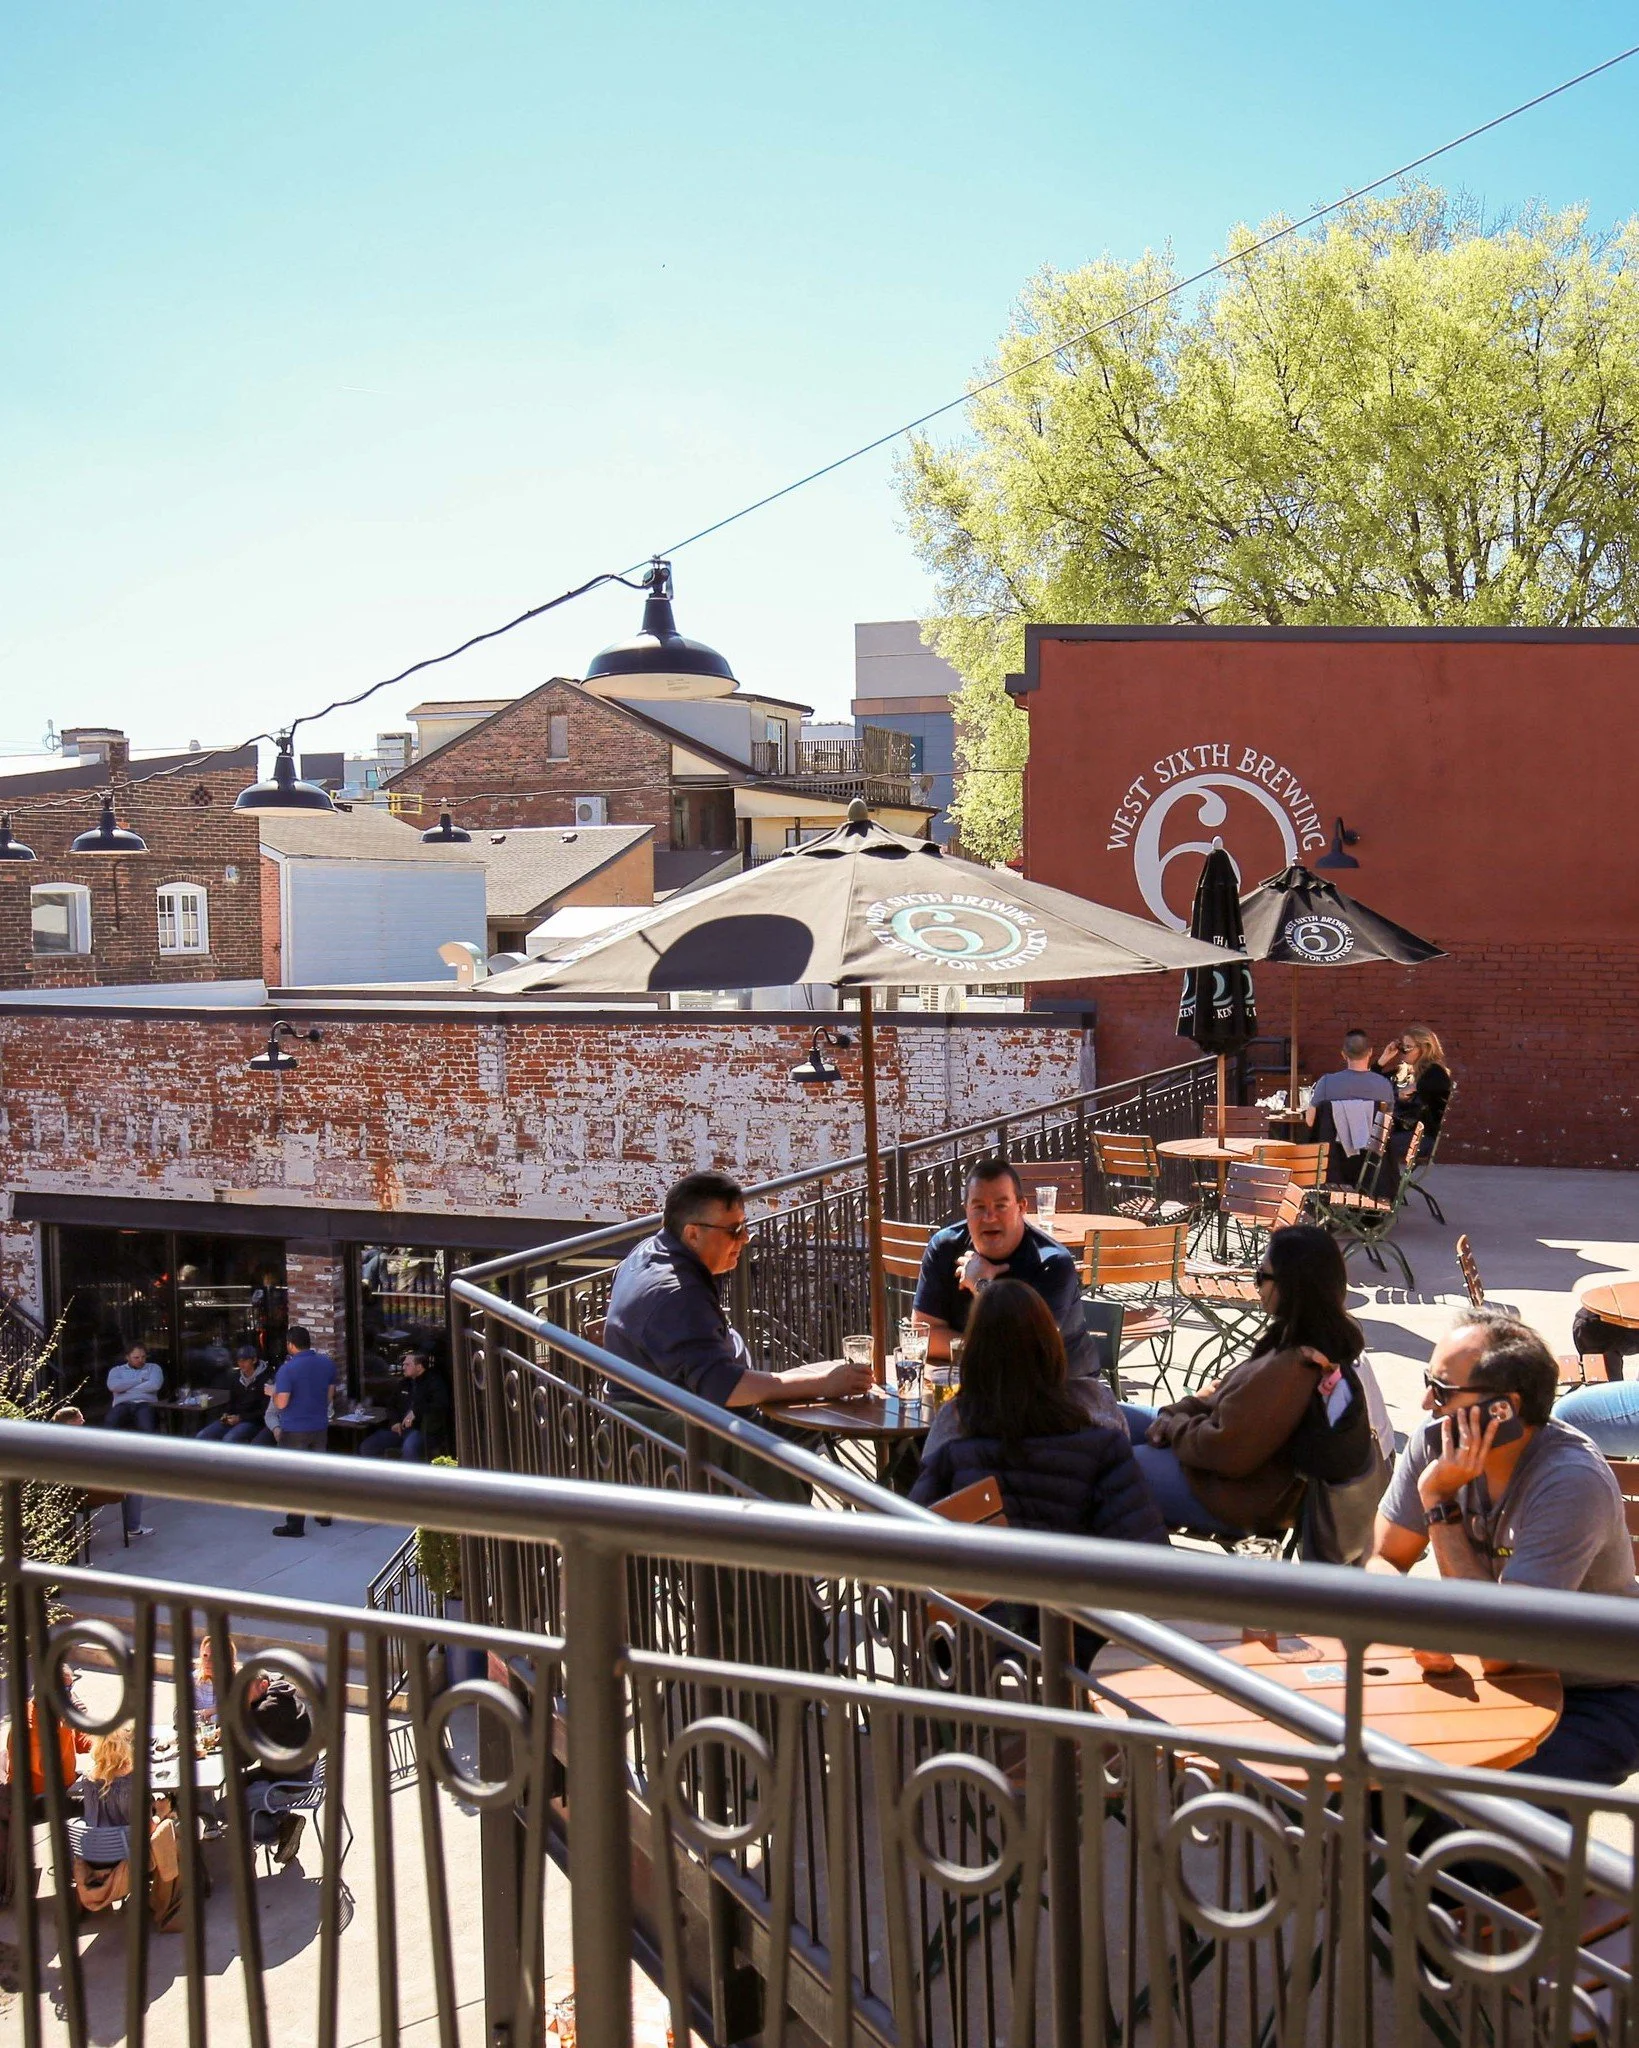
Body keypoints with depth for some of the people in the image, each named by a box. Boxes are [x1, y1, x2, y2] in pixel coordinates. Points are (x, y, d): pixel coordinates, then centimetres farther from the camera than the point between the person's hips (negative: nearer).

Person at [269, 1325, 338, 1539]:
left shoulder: (287, 1369, -19)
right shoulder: (327, 1363, 0)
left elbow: (281, 1403, -20)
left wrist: (273, 1393, -2)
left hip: (294, 1430, -6)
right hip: (320, 1427, 6)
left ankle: (295, 1524, 7)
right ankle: (324, 1515, 28)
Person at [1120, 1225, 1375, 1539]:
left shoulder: (1289, 1369, -35)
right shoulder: (1334, 1334, -4)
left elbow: (1228, 1451, -28)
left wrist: (1172, 1427, -10)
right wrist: (1176, 1413, -3)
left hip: (1239, 1502, -10)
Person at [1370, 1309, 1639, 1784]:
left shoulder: (1573, 1483, -28)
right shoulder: (1436, 1446, -9)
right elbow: (1381, 1564, -2)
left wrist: (1440, 1501, -30)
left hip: (1597, 1703, -5)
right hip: (1497, 1677, 5)